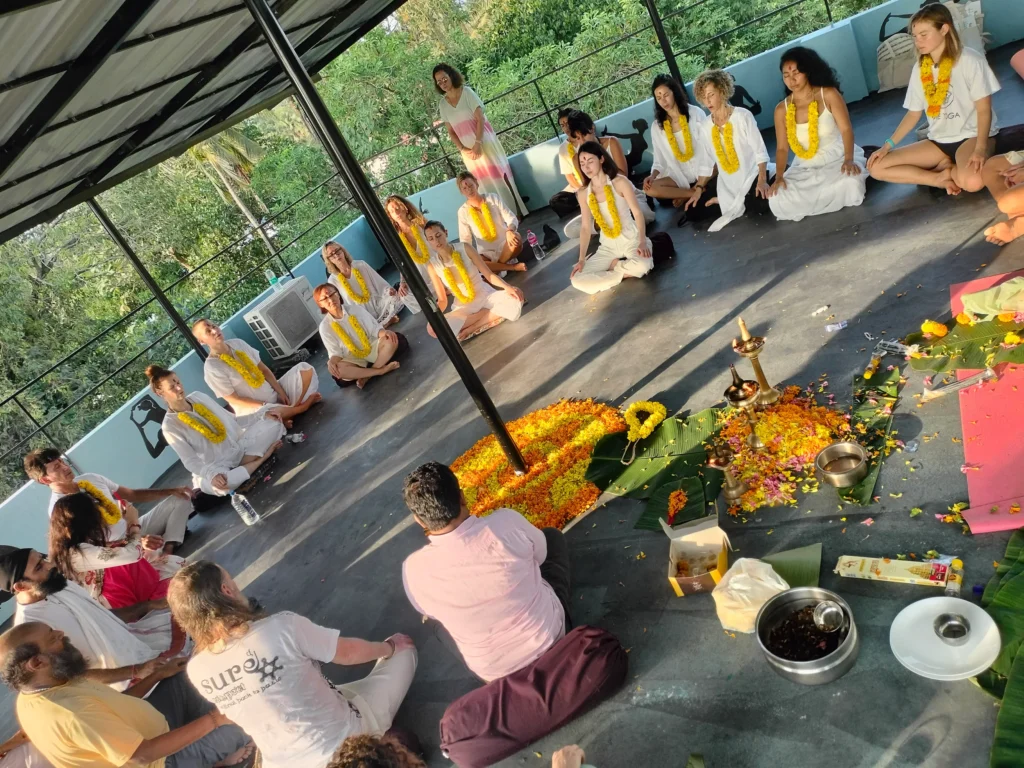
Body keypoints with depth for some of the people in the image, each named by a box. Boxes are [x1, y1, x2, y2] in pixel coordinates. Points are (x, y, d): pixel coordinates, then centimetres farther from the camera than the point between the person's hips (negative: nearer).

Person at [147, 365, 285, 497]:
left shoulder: (198, 397, 5)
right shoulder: (170, 426, -9)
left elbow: (231, 419, 11)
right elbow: (190, 461, -14)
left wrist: (263, 414, -1)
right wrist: (212, 475, -34)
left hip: (240, 445, 5)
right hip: (218, 467, -5)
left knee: (273, 422, -10)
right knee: (218, 486, -41)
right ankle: (263, 456, -21)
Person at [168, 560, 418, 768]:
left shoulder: (197, 671, -14)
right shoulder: (282, 627, -28)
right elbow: (350, 652, -10)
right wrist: (389, 647, 10)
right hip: (344, 742, -5)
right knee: (404, 650, 14)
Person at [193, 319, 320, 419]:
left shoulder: (238, 343, 2)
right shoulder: (211, 367, -15)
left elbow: (264, 370, 6)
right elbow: (233, 399, -14)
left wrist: (281, 393, -4)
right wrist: (265, 406, -20)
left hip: (274, 394, 7)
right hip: (254, 407, -6)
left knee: (304, 367, -7)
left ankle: (292, 409, -20)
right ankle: (301, 407, -15)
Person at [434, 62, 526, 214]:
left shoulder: (466, 92, -4)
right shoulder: (442, 104, 6)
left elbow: (480, 118, -11)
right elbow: (451, 131, 6)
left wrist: (478, 143, -18)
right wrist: (462, 148, -9)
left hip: (484, 143, -3)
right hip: (468, 150, 3)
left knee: (499, 176, -4)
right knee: (485, 184, 3)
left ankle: (517, 212, 2)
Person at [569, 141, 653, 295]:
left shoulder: (619, 182, -10)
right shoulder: (583, 193, 1)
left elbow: (637, 213, -12)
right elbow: (585, 227, 4)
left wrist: (642, 242, -26)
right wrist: (582, 259, -5)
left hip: (631, 240, -3)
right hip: (608, 247, 4)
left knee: (642, 265, -39)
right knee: (577, 281, -18)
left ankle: (614, 266, -6)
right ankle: (625, 272, -9)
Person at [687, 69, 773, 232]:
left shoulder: (742, 116, -10)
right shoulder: (707, 126, 4)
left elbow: (760, 151, -13)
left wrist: (762, 180, -25)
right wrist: (698, 189, 0)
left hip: (751, 175, -4)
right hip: (727, 183, 5)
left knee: (761, 205, -33)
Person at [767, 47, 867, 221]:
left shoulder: (829, 95, -9)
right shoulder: (781, 109, -3)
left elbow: (846, 129, -13)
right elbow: (782, 148, -1)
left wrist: (849, 160, -29)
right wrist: (779, 177, -19)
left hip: (836, 158, -2)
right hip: (805, 167, 2)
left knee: (850, 185, -36)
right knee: (778, 202, -22)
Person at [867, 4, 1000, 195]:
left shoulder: (970, 60, -10)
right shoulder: (919, 69, 5)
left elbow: (984, 109, -11)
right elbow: (913, 114, 10)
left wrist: (980, 148, -26)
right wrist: (888, 145, -2)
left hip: (971, 134, -5)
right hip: (939, 140, 6)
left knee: (972, 181, -40)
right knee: (877, 167, -11)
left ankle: (942, 168, -5)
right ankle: (942, 176, -12)